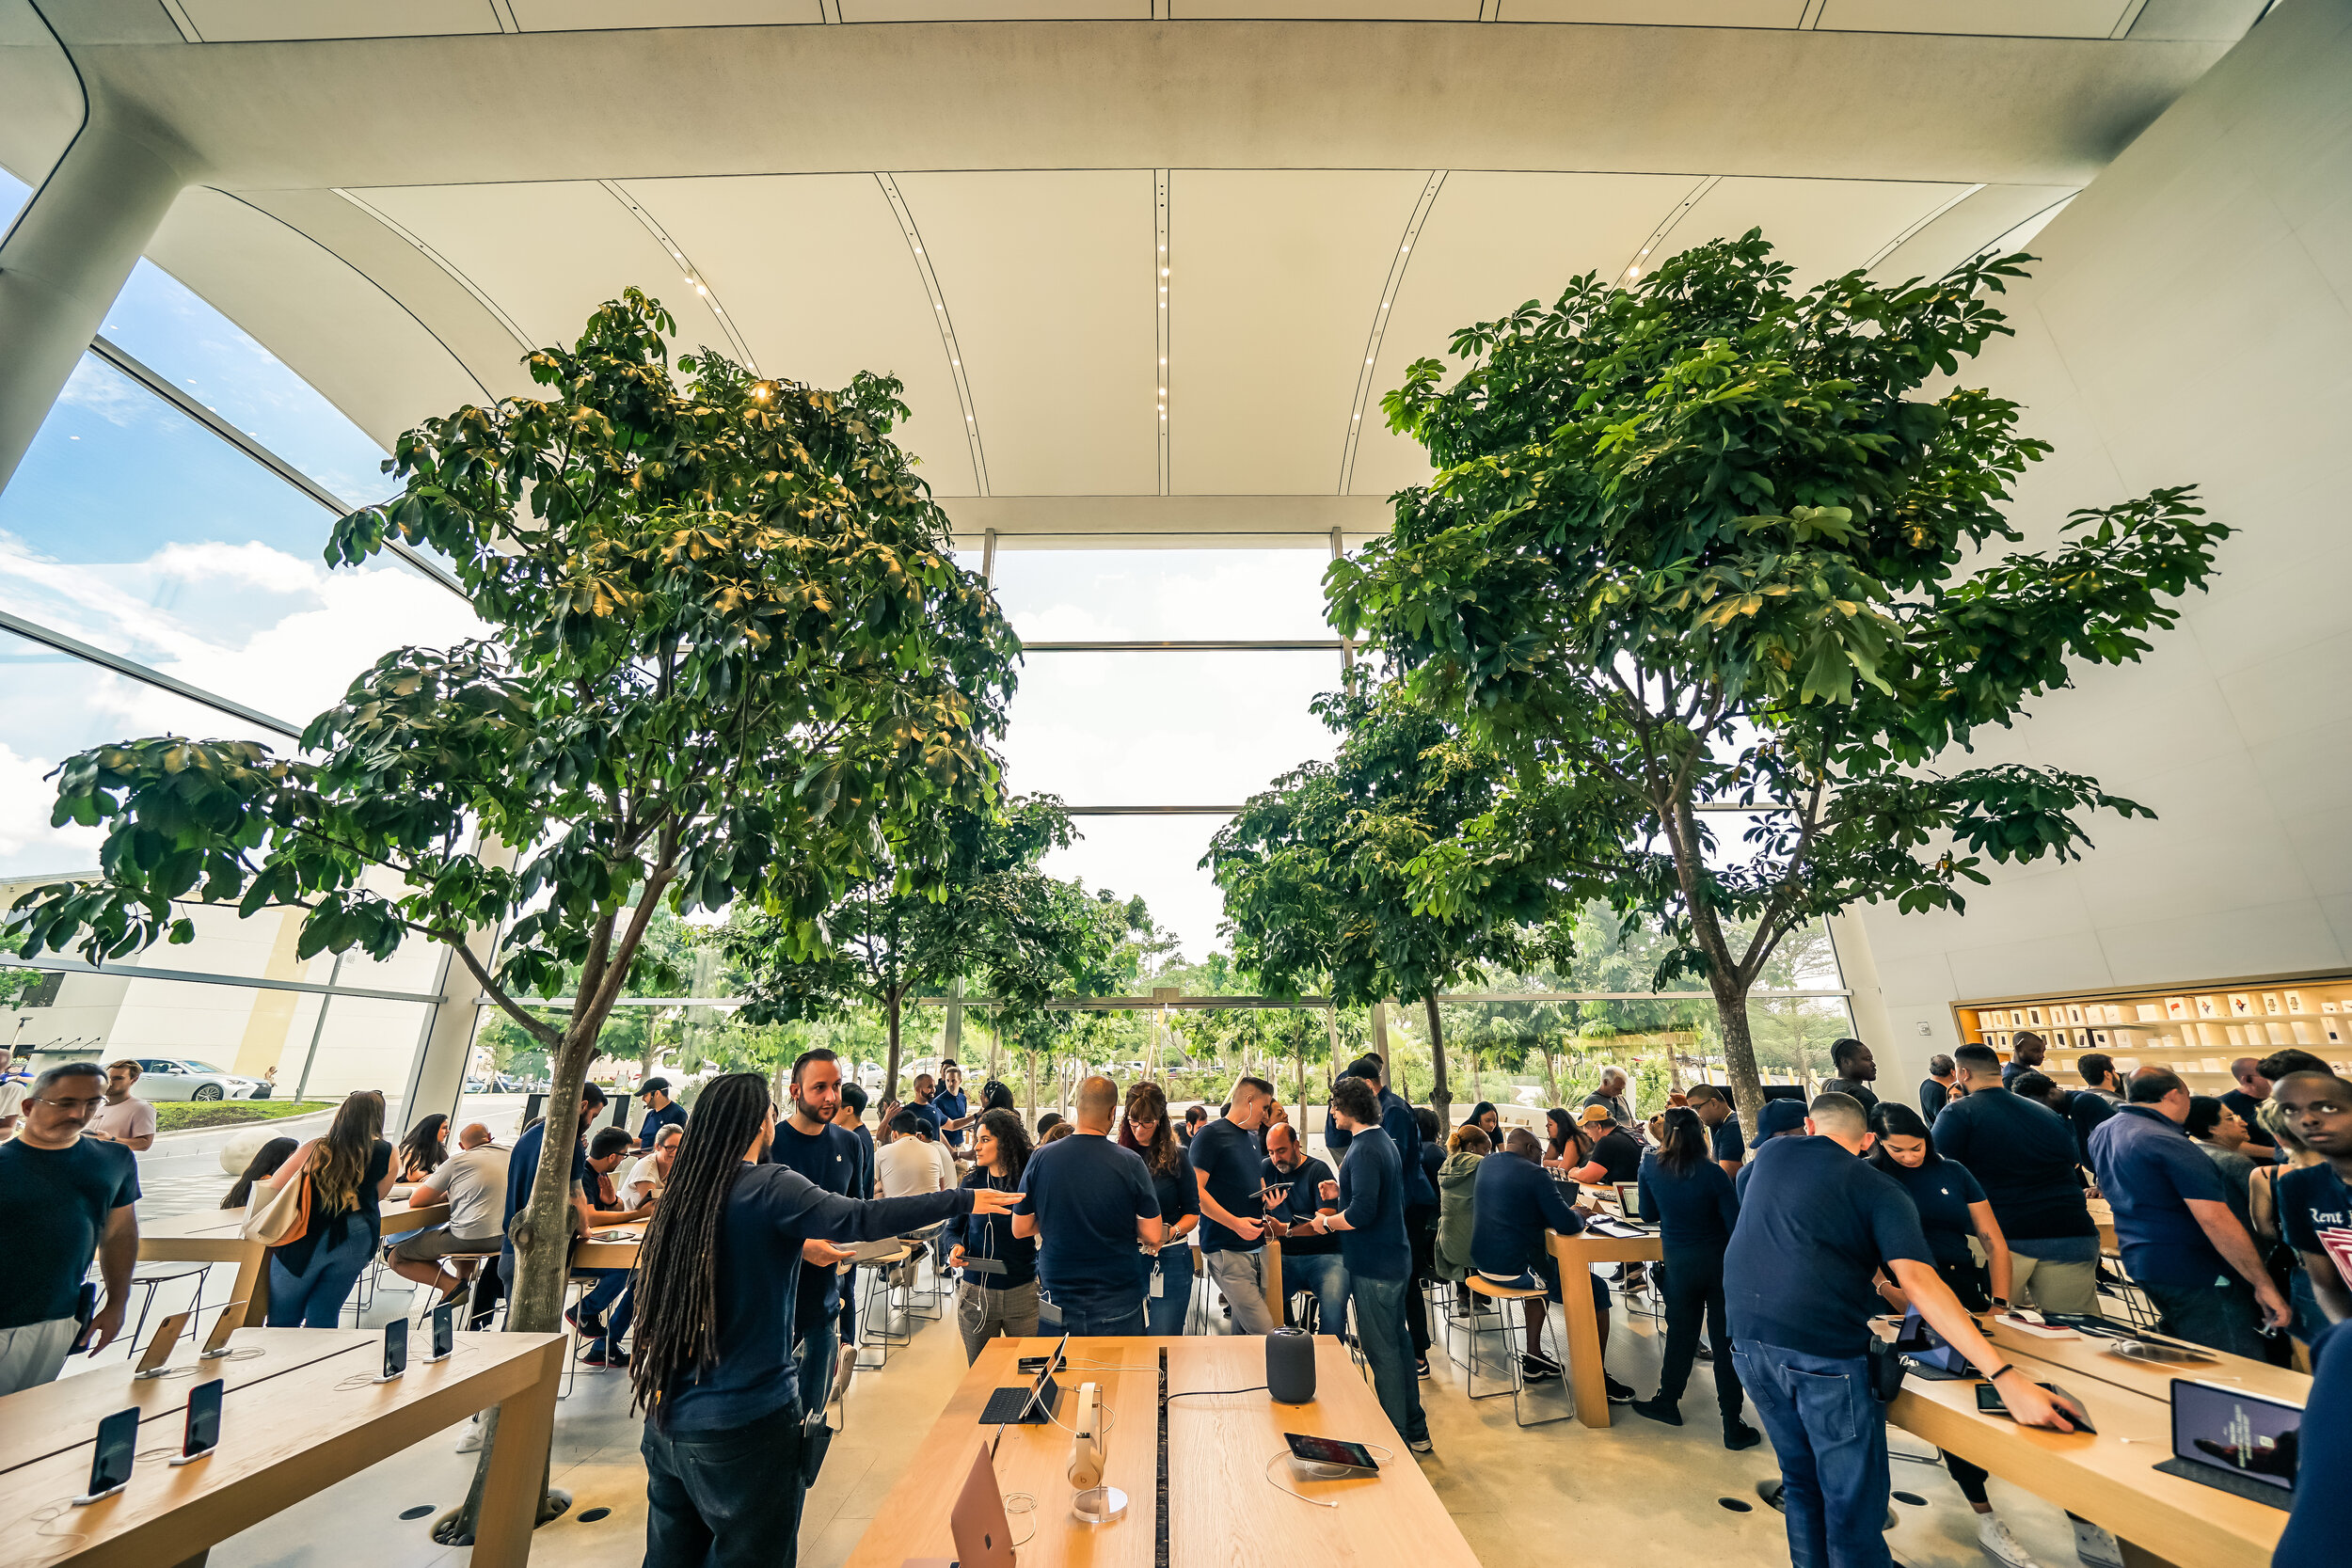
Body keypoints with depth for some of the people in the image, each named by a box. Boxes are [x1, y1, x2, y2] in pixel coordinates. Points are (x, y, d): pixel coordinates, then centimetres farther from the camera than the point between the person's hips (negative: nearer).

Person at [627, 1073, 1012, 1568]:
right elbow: (859, 1219, -31)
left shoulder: (683, 1192, 2)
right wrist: (964, 1200, -26)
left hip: (668, 1417, 8)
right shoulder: (770, 1186, -21)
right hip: (743, 1422, -8)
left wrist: (794, 1244, 26)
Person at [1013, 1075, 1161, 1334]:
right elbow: (1152, 1236, -11)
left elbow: (1020, 1229, -1)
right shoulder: (1130, 1162, -15)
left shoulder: (1040, 1158, -10)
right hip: (1117, 1301, -2)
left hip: (1057, 1292, 2)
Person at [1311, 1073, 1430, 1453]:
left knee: (1382, 1352, 3)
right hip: (1394, 1257, 10)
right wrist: (1342, 1190, 9)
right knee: (1398, 1342, 21)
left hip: (1374, 1265, -10)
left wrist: (1326, 1222, -15)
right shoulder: (1382, 1140, 9)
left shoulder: (1365, 1150, -23)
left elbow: (1362, 1211, -30)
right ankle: (1415, 1430, 34)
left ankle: (1398, 1441, 15)